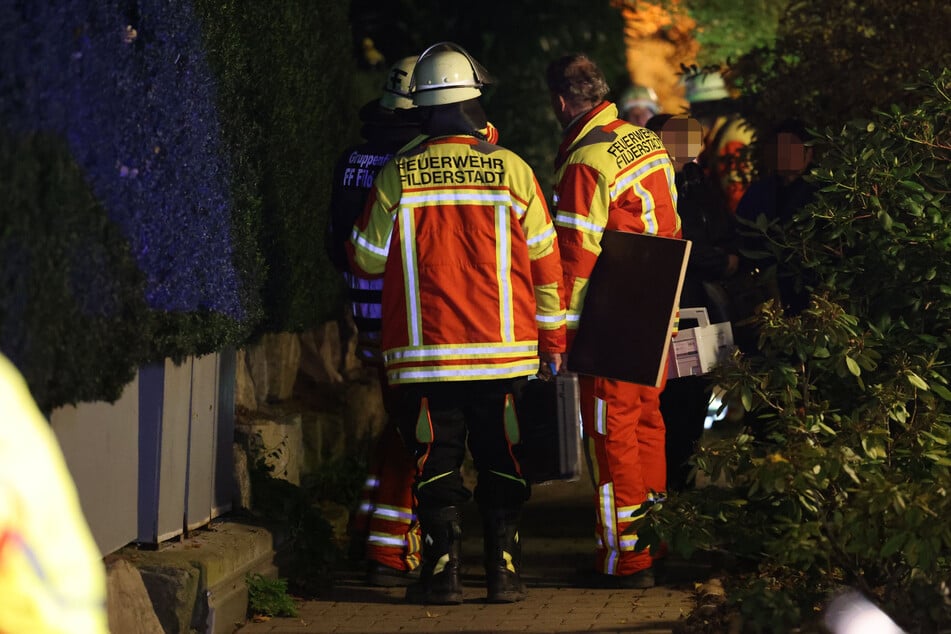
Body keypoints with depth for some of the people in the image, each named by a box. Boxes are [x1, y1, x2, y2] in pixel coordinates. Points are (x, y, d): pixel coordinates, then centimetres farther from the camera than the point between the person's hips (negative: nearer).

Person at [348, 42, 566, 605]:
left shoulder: (397, 176, -5)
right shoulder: (512, 170, -4)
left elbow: (368, 259, 5)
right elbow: (545, 259, 1)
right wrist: (553, 336, 10)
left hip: (424, 355, 0)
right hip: (503, 349, 0)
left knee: (436, 463, 6)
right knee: (502, 462, 9)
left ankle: (443, 571, 3)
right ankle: (505, 571, 7)